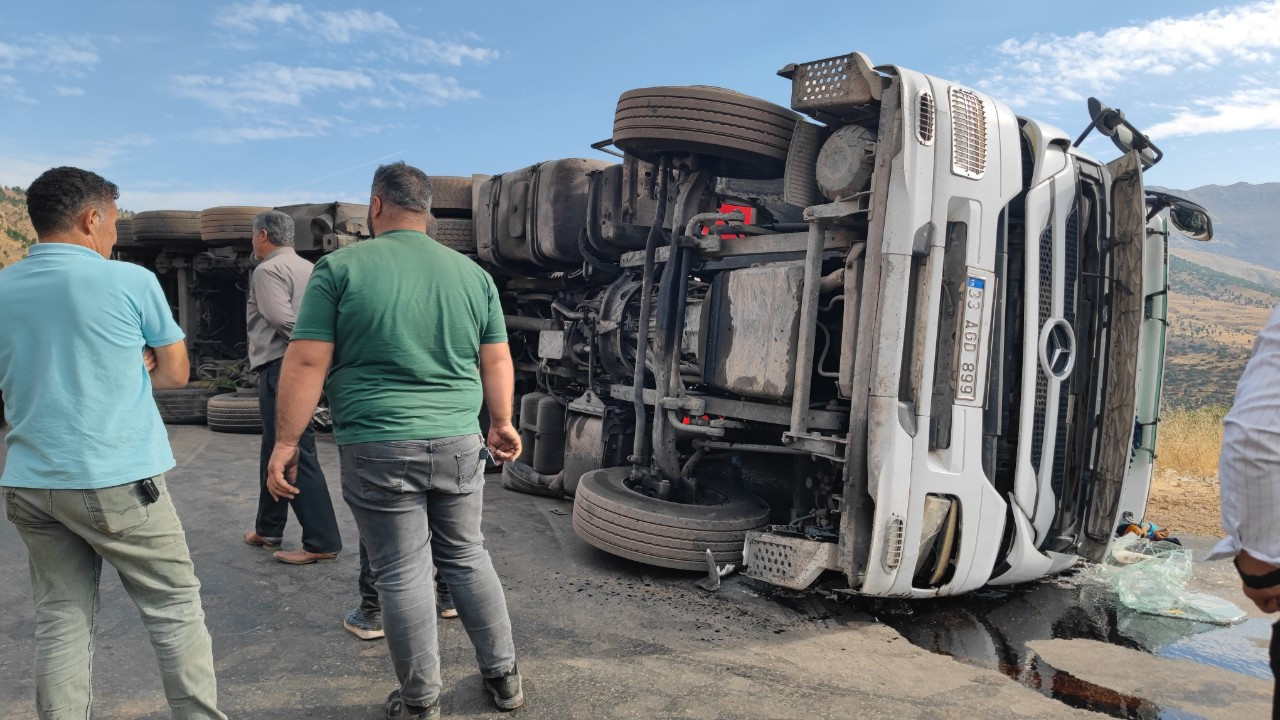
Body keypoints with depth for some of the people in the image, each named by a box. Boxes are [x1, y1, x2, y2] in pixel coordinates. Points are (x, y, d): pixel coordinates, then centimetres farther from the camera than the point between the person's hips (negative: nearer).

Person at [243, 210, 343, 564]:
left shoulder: (268, 270, -9)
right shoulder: (308, 268, 17)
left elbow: (282, 319, -21)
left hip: (282, 367, -10)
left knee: (297, 454, -8)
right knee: (275, 451, 19)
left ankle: (322, 542, -6)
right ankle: (268, 529, 31)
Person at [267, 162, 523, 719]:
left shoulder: (341, 267, -4)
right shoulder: (473, 273, 5)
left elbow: (307, 364, -8)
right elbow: (496, 361, 10)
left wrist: (286, 443, -1)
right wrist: (502, 423, 23)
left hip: (379, 450, -3)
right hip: (460, 444, 4)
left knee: (402, 574, 8)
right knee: (467, 557, 18)